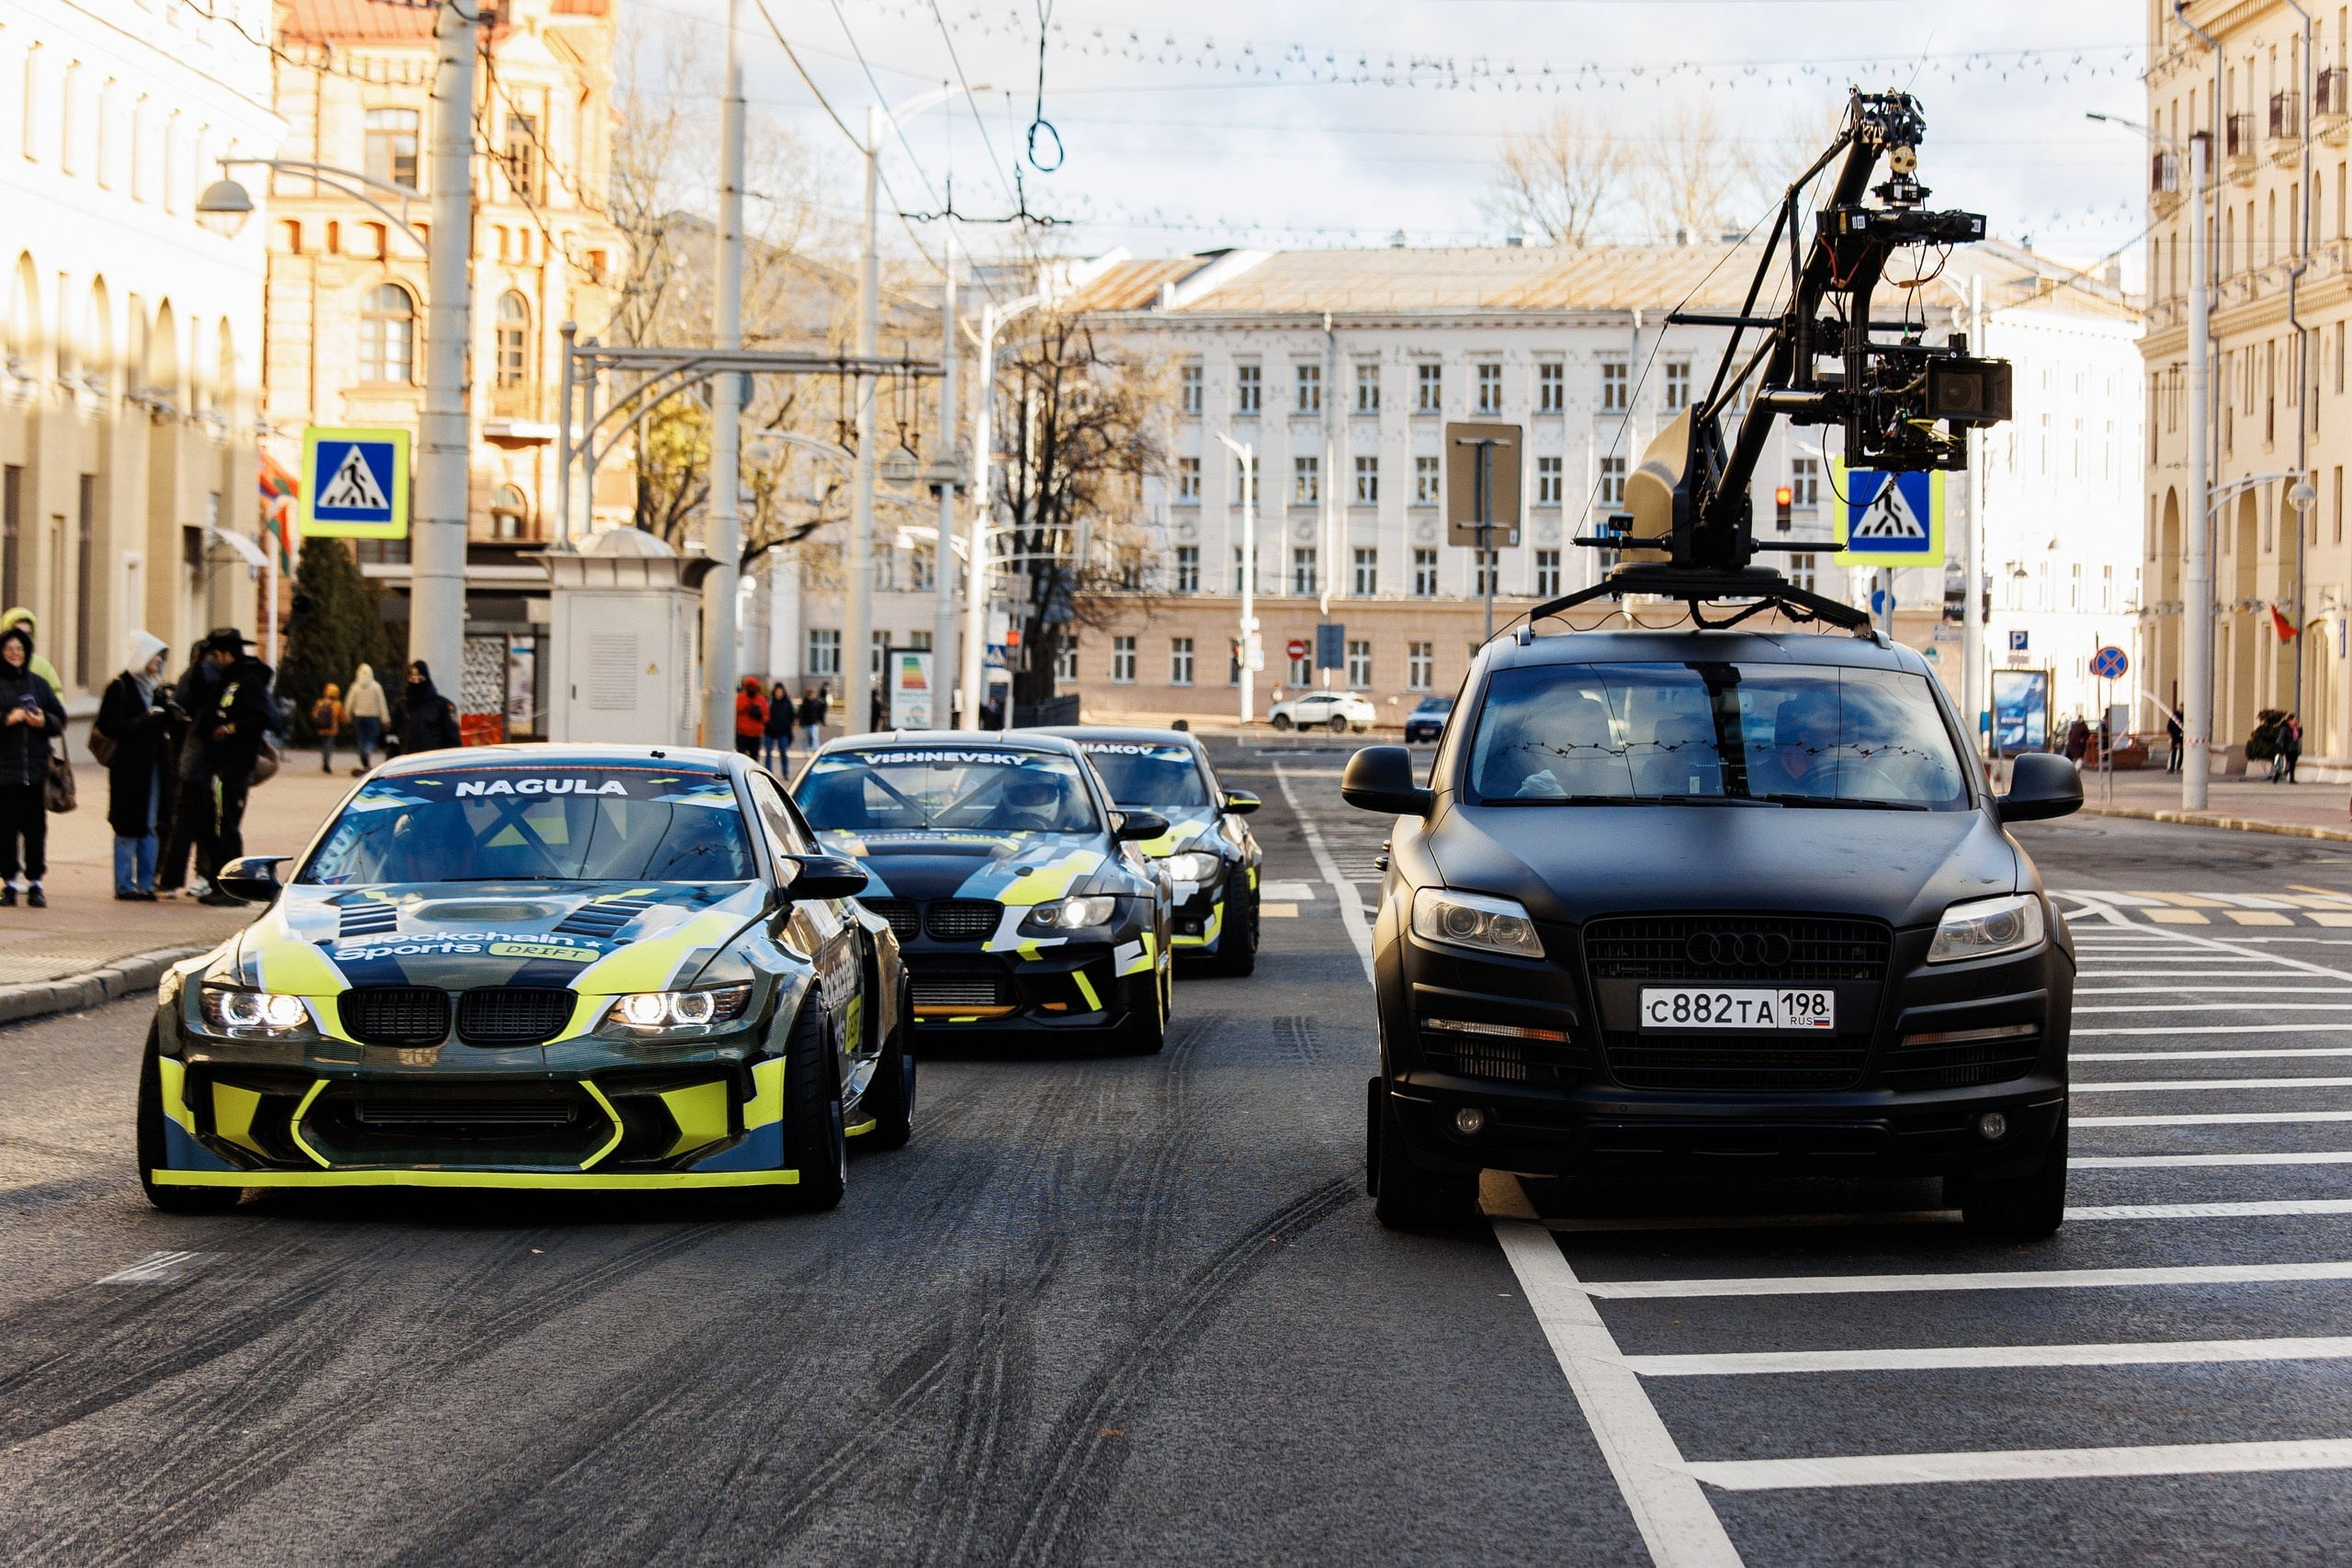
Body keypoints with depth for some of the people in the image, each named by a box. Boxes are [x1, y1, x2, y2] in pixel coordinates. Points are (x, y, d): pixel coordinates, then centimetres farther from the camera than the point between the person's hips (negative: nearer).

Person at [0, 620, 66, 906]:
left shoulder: (39, 684, 13)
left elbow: (61, 718, 13)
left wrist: (44, 721, -7)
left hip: (36, 767, 2)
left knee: (36, 826, 0)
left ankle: (35, 883, 6)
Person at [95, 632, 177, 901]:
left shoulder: (157, 687, 15)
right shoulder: (120, 687, -7)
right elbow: (108, 726, -12)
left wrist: (168, 713, -1)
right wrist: (145, 721, -18)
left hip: (154, 764, 7)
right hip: (128, 765, -7)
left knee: (149, 826, 8)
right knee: (128, 828, -2)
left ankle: (146, 884, 13)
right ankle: (124, 886, 4)